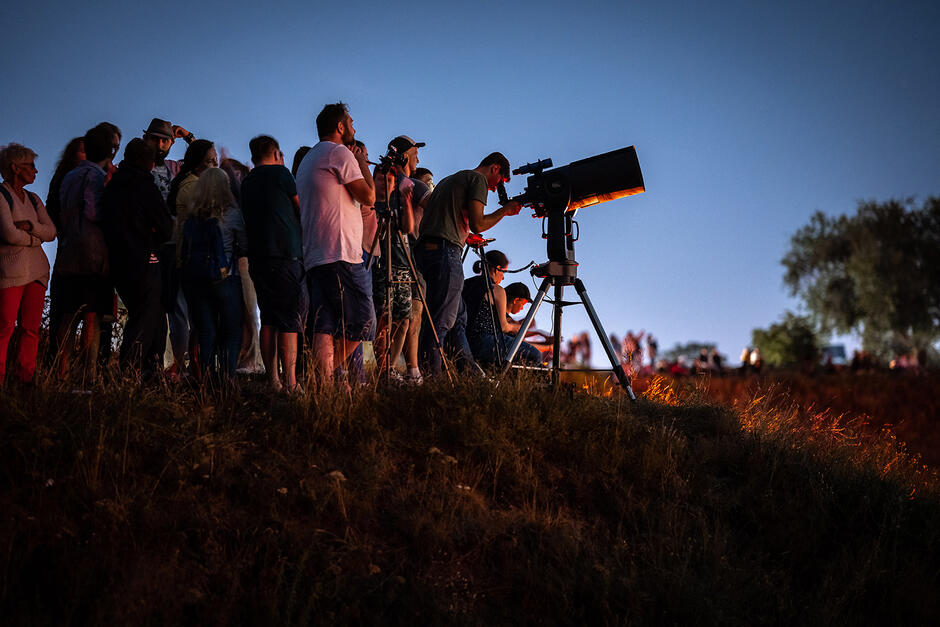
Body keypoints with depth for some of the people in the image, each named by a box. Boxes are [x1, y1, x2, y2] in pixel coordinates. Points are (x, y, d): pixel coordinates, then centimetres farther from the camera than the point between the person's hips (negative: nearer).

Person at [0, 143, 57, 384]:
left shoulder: (32, 199, 19)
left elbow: (51, 231, 9)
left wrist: (30, 225, -9)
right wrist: (35, 238, 1)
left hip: (37, 269, 7)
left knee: (31, 328, 1)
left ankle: (26, 379, 3)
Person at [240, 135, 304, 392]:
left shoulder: (247, 182, 18)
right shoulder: (279, 173, 0)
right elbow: (302, 211, 5)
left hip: (257, 257, 7)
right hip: (285, 254, -7)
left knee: (269, 320, 10)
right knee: (289, 321, -8)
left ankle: (273, 380, 8)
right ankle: (290, 383, -12)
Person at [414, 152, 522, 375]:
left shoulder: (449, 179, 28)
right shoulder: (478, 179, 1)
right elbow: (477, 224, -8)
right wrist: (505, 210, 5)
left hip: (424, 247, 9)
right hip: (445, 251, -9)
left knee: (456, 314, 13)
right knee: (442, 319, -10)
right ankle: (430, 373, -13)